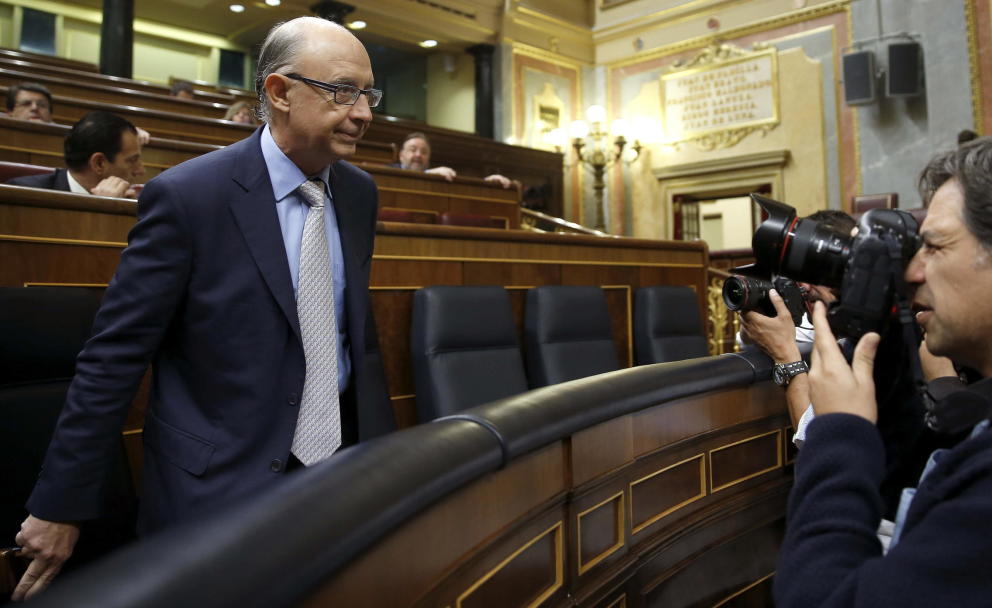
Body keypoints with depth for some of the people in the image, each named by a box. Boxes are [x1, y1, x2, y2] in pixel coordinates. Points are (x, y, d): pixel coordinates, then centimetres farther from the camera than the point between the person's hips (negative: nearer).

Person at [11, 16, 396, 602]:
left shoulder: (361, 192, 2)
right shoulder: (187, 195, -15)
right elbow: (114, 357, -12)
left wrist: (383, 443, 14)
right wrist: (62, 504, -8)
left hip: (347, 465, 6)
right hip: (222, 486, -5)